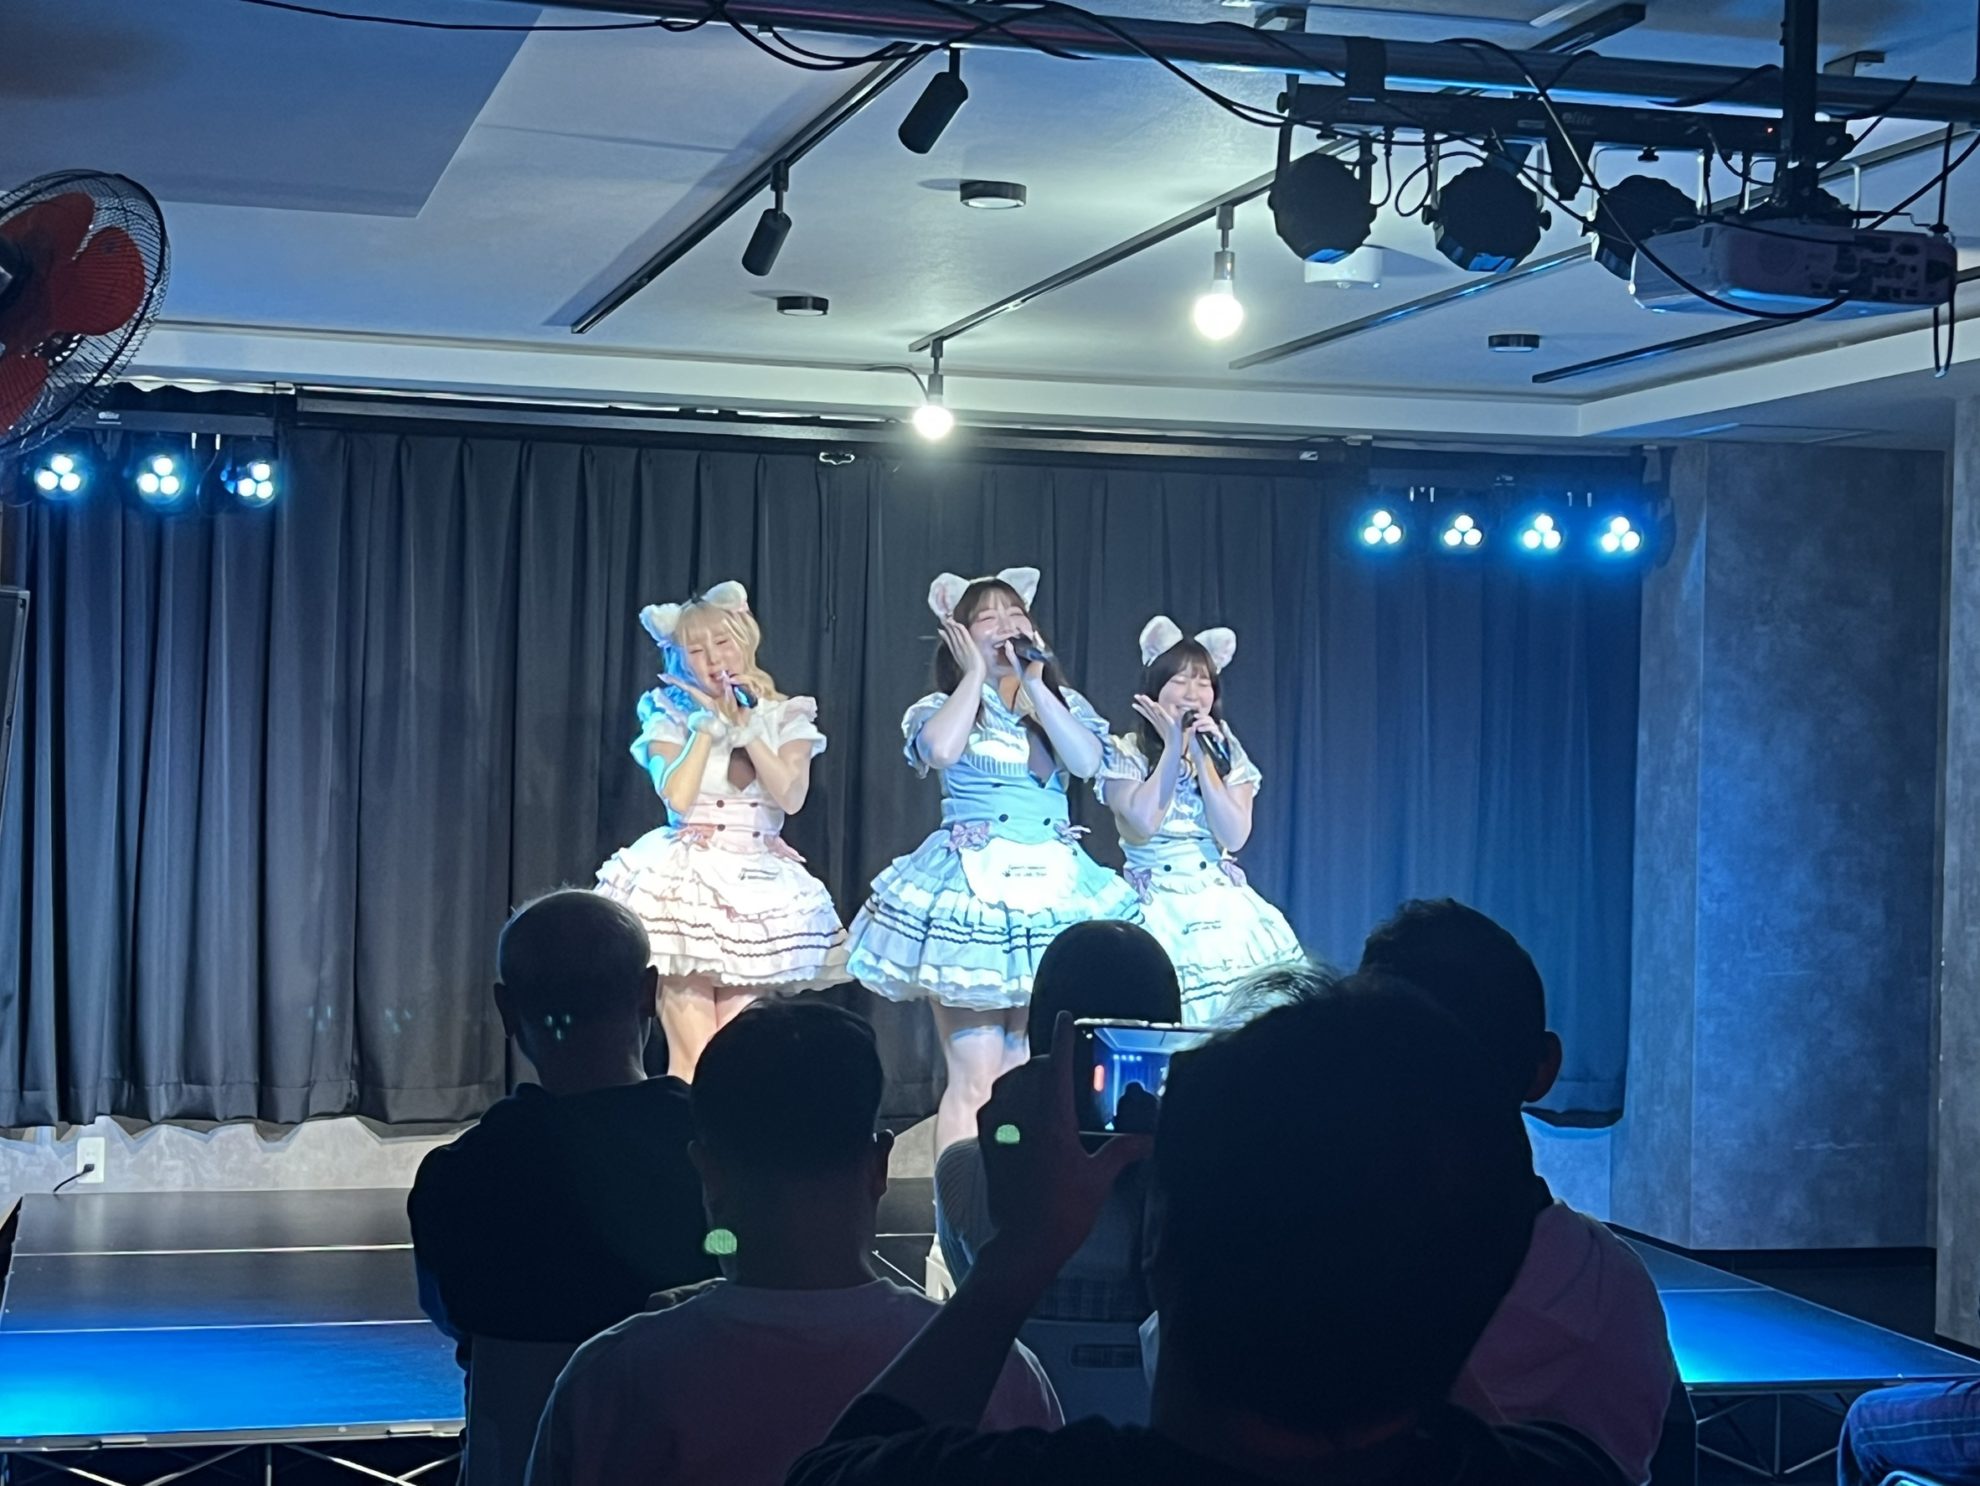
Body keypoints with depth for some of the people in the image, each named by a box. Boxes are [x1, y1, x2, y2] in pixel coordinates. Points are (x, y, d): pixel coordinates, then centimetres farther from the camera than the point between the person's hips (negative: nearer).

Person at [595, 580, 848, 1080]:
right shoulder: (672, 716, 3)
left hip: (757, 883, 2)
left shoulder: (785, 717, 5)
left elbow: (791, 797, -9)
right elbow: (677, 797, -13)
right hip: (686, 878, -2)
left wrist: (746, 729, -12)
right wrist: (710, 725, -9)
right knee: (691, 1058, -8)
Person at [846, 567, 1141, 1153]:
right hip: (970, 886, -3)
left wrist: (1033, 684, -6)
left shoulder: (1063, 703, 13)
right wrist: (976, 674, -5)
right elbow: (941, 750, -20)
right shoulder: (943, 706, 5)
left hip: (1052, 886, 3)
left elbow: (1088, 762, -8)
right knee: (974, 1076, -10)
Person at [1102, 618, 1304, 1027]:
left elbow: (1235, 837, -4)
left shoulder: (1227, 753, 8)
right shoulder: (1127, 752, 0)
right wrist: (1173, 746, -10)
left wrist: (1201, 757, -9)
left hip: (1225, 905, 3)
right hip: (1158, 906, -3)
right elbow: (1144, 822, -17)